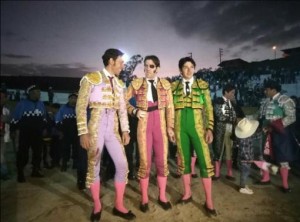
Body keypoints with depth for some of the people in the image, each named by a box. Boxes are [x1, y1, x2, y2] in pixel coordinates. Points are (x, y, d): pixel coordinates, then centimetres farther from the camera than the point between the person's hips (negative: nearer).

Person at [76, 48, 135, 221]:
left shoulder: (119, 84, 15)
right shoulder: (91, 78, -3)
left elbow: (122, 109, 14)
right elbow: (81, 107, -8)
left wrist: (125, 130, 5)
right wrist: (83, 132, -13)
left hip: (113, 128, 5)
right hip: (96, 126, -5)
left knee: (123, 165, 1)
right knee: (94, 166, 4)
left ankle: (119, 205, 18)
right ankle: (97, 206, 23)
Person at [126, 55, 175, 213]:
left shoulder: (165, 84, 6)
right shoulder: (136, 84, 4)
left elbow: (170, 107, 4)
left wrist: (170, 127, -3)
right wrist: (135, 111, -8)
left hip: (161, 125, 2)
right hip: (144, 125, -1)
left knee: (162, 161, 6)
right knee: (145, 162, 3)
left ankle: (162, 197, 23)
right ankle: (144, 199, 18)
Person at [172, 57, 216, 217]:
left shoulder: (202, 85, 6)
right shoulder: (174, 86, 8)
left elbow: (208, 108, 3)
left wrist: (210, 128, -5)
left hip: (197, 126, -1)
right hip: (180, 126, 2)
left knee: (204, 161, -3)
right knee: (184, 160, 9)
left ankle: (208, 201, 8)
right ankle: (187, 194, 26)